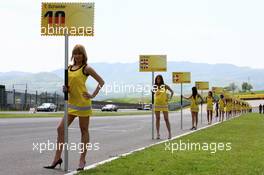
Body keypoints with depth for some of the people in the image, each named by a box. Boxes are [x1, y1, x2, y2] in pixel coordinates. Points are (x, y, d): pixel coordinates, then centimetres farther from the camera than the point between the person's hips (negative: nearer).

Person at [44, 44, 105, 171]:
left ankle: (82, 159, 11)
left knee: (84, 131, 4)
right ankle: (57, 158, 5)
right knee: (60, 128, -1)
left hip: (83, 103, -6)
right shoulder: (69, 68, 12)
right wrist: (65, 89, -2)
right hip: (71, 103, 6)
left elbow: (101, 81, -2)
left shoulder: (86, 68, -4)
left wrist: (93, 95, -10)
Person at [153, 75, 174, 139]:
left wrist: (170, 98, -4)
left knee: (166, 119, -1)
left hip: (164, 104, -2)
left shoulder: (165, 86, -3)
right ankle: (158, 134, 4)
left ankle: (169, 133, 6)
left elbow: (172, 91, 5)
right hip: (157, 104, 2)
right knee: (157, 119, 1)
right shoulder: (155, 87, 3)